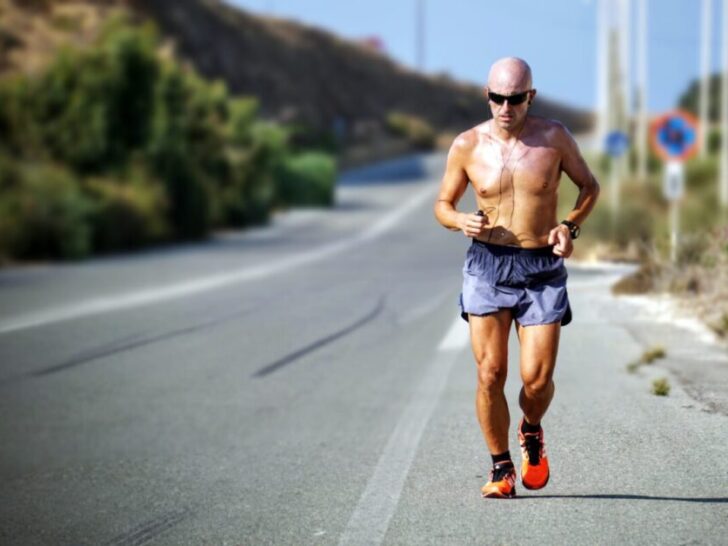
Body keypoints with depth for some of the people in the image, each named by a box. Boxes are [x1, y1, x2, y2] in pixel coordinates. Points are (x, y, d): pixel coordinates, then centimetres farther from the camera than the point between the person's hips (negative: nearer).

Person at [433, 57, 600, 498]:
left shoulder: (554, 137, -2)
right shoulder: (467, 146, -1)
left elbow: (590, 186, 12)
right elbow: (443, 205, 10)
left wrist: (571, 226, -6)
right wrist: (461, 221, -13)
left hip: (543, 268, 0)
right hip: (488, 264, 0)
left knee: (537, 379, -7)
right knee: (490, 375, -6)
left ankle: (532, 432, 28)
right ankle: (501, 469, 12)